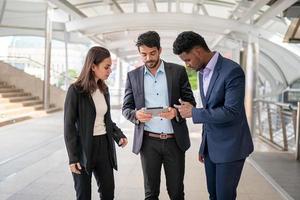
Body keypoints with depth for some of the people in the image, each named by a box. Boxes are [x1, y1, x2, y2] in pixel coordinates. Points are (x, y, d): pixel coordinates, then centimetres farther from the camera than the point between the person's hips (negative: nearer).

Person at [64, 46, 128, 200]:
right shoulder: (76, 90, -13)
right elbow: (69, 126, -12)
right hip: (83, 148, -5)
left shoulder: (104, 89, 6)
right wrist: (73, 157, -14)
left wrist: (118, 135, -2)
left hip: (104, 146, 6)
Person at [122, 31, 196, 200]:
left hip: (175, 140, -1)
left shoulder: (178, 71, 1)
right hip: (148, 141, 1)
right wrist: (136, 114, -17)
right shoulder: (133, 76, 5)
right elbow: (126, 108, 6)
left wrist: (176, 112, -18)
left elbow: (190, 103, 2)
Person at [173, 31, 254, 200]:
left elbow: (231, 112, -24)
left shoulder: (232, 71, -18)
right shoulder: (203, 72, 9)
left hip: (230, 145, -8)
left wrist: (193, 113, -17)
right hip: (210, 145, 8)